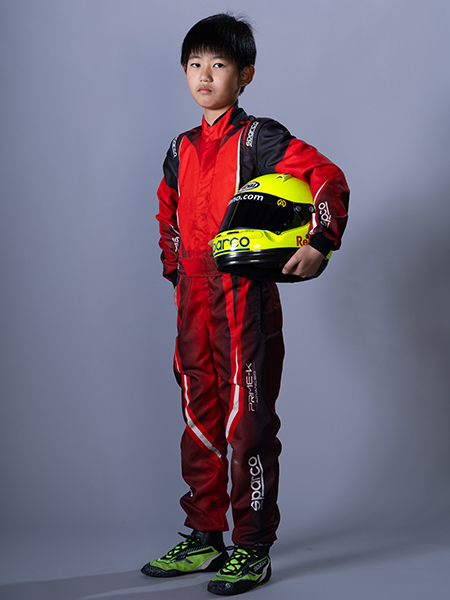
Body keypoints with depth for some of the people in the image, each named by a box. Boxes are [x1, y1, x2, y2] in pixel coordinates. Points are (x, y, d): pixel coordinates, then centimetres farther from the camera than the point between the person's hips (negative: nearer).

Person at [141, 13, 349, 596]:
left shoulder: (259, 138, -4)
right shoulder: (181, 149, 15)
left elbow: (329, 179, -10)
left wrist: (318, 245, -18)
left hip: (246, 296, -7)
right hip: (193, 300, 7)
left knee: (247, 422, -5)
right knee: (200, 421, 11)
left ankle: (253, 550, 4)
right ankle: (205, 539, 23)